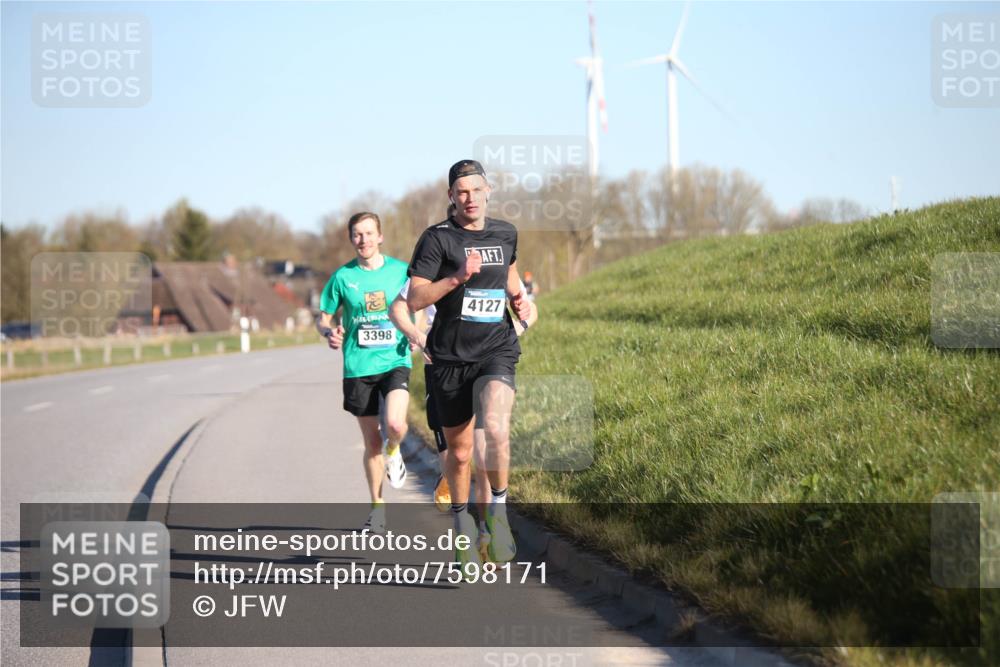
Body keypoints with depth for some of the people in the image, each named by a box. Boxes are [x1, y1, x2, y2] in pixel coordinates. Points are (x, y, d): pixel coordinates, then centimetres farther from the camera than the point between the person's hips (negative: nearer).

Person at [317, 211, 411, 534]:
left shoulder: (401, 270, 2)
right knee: (372, 441, 7)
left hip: (395, 360, -1)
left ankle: (393, 452, 13)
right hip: (359, 367, 1)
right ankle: (378, 507, 24)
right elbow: (323, 317, 11)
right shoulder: (342, 276, 2)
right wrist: (329, 332, -11)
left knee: (395, 424, -24)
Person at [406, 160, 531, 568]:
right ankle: (462, 520, 33)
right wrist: (457, 277, -23)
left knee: (496, 428, -27)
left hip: (497, 350, 1)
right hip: (451, 356, -1)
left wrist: (518, 299, 10)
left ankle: (498, 511, -7)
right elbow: (414, 300, -11)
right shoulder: (437, 238, -5)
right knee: (459, 452, 9)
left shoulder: (506, 234, 9)